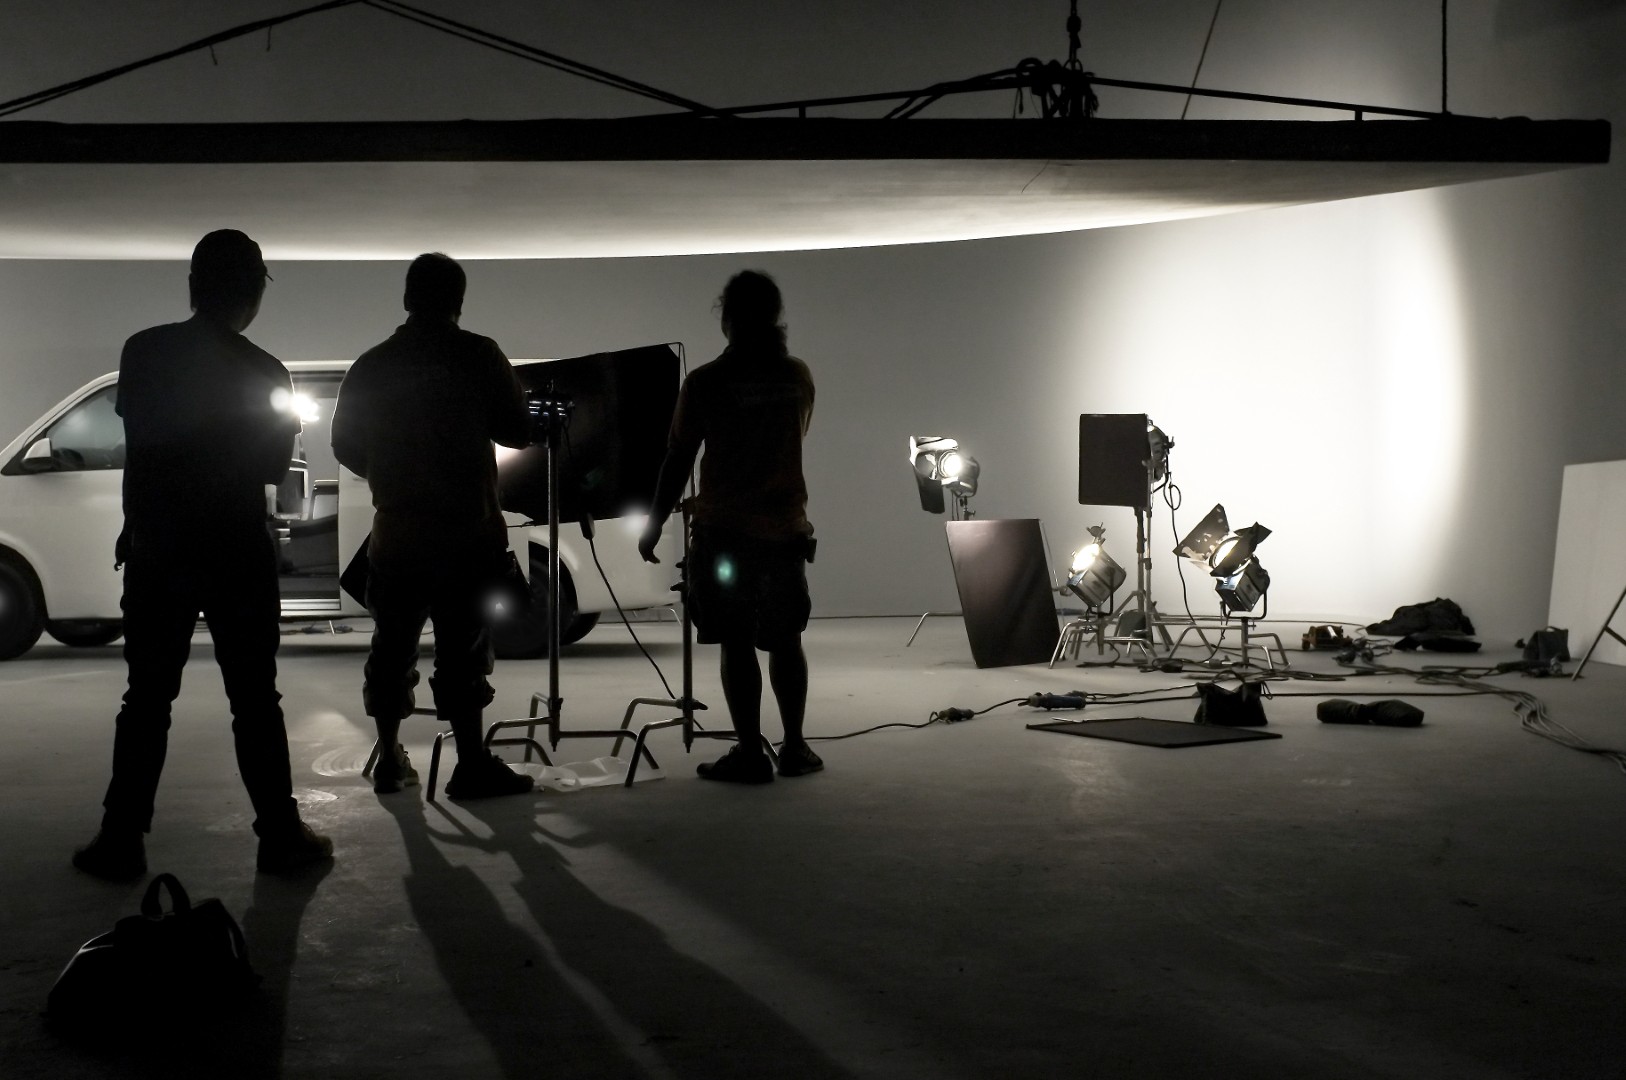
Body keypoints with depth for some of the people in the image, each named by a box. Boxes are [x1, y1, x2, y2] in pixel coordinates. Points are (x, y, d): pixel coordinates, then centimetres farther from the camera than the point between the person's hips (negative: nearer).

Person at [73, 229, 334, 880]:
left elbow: (137, 433, 9)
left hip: (156, 549, 2)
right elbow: (274, 465, 3)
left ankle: (122, 840, 6)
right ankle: (280, 836, 6)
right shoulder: (264, 373, -7)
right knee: (254, 699, 4)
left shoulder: (143, 353, -2)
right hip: (237, 553, -2)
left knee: (147, 697, 8)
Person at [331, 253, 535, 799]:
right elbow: (518, 431, -4)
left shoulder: (370, 366, 5)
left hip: (396, 532, 3)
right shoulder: (478, 356, -5)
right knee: (462, 649, -2)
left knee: (392, 645, 13)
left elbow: (345, 446, 10)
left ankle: (390, 760, 19)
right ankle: (471, 765, -1)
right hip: (466, 532, -3)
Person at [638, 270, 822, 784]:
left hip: (724, 530, -4)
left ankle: (750, 752, 1)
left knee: (736, 644, 1)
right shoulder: (798, 377, 2)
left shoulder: (705, 383, -9)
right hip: (785, 525, 4)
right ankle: (794, 746, 16)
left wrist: (654, 524, 3)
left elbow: (678, 461, -6)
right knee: (784, 640, 13)